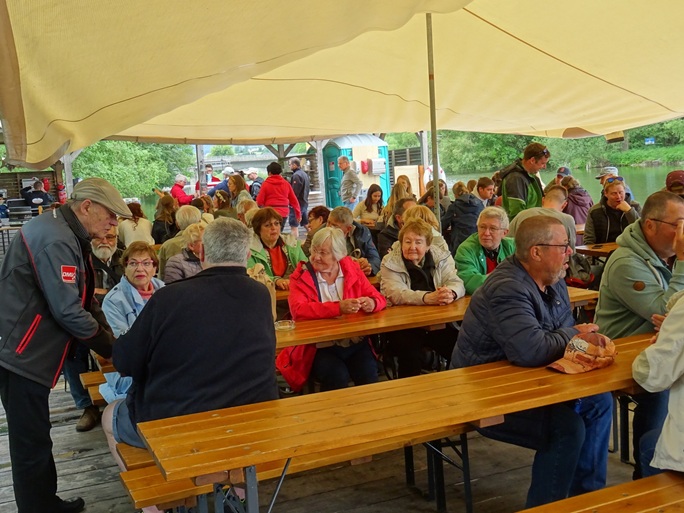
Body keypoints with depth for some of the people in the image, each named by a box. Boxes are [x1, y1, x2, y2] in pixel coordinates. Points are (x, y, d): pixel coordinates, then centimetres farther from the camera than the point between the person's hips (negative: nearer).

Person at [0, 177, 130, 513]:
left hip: (29, 352, 11)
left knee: (35, 438, 21)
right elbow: (69, 312, -24)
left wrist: (111, 338, 4)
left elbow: (84, 301, 15)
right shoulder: (55, 240, -21)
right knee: (31, 443, 1)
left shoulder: (69, 236, 12)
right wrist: (112, 350, -12)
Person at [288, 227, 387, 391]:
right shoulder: (301, 276, -2)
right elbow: (298, 310, -18)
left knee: (369, 375, -22)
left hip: (356, 342, 3)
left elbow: (378, 298, 8)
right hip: (321, 346, -2)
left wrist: (372, 303, -18)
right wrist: (338, 307, -28)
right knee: (337, 376, -28)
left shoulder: (352, 270, 8)